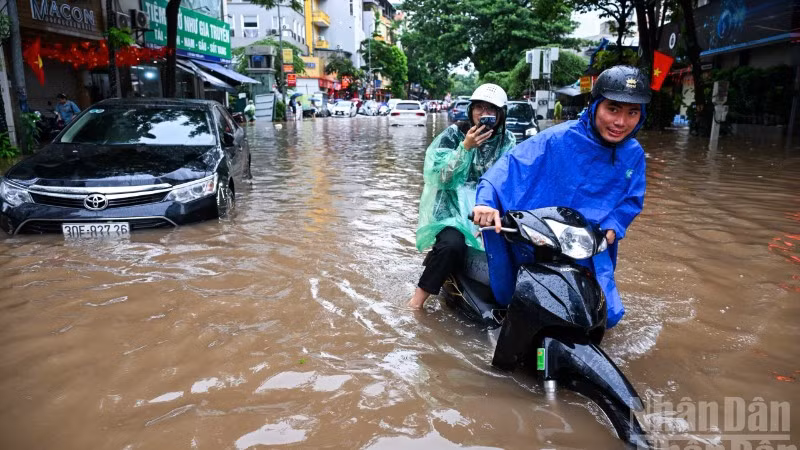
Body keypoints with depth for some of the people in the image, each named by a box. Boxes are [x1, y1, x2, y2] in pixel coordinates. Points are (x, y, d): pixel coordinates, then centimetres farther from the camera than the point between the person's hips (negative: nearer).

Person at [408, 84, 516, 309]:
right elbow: (442, 177, -12)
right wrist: (466, 147, -22)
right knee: (452, 244, -32)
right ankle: (419, 296, -15)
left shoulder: (507, 140, 7)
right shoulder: (454, 133, -4)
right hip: (455, 205, -4)